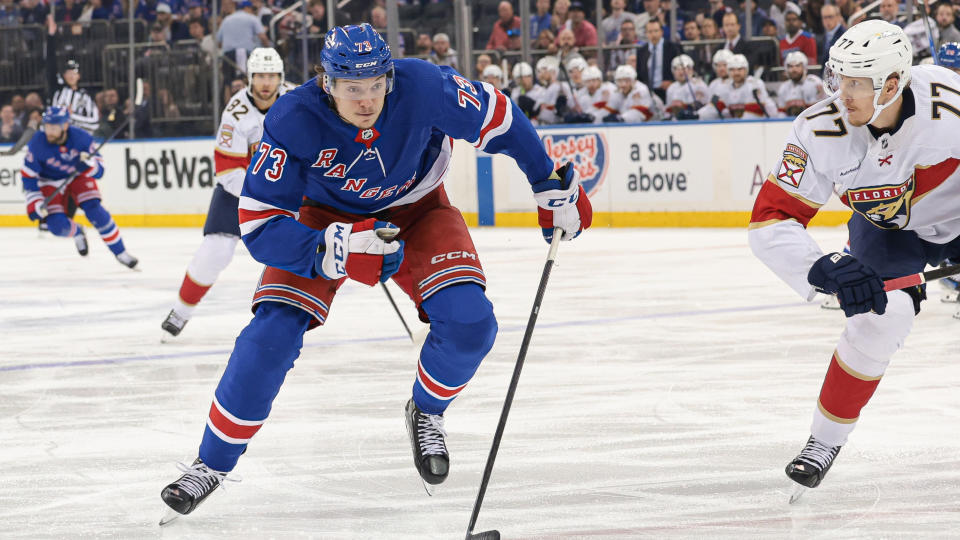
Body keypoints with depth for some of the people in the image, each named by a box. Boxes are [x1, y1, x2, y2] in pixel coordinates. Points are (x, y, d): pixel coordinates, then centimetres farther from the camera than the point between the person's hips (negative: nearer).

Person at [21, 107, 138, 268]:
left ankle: (120, 252, -7)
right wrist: (35, 203, -21)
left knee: (94, 210, -21)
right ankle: (77, 233, 22)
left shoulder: (81, 138, -26)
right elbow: (28, 175, -15)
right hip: (51, 182, 0)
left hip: (79, 176, 0)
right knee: (57, 225, -16)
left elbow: (99, 170, -19)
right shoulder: (37, 143, -26)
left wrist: (89, 165, -43)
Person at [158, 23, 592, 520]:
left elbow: (496, 117, -12)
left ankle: (426, 413, 12)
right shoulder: (293, 120, -32)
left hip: (414, 211, 1)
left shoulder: (422, 87, -31)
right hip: (325, 217, -1)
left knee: (468, 320, -21)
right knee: (272, 334, -18)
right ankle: (213, 462, 2)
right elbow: (259, 226, -31)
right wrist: (337, 249, -45)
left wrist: (554, 186, -5)